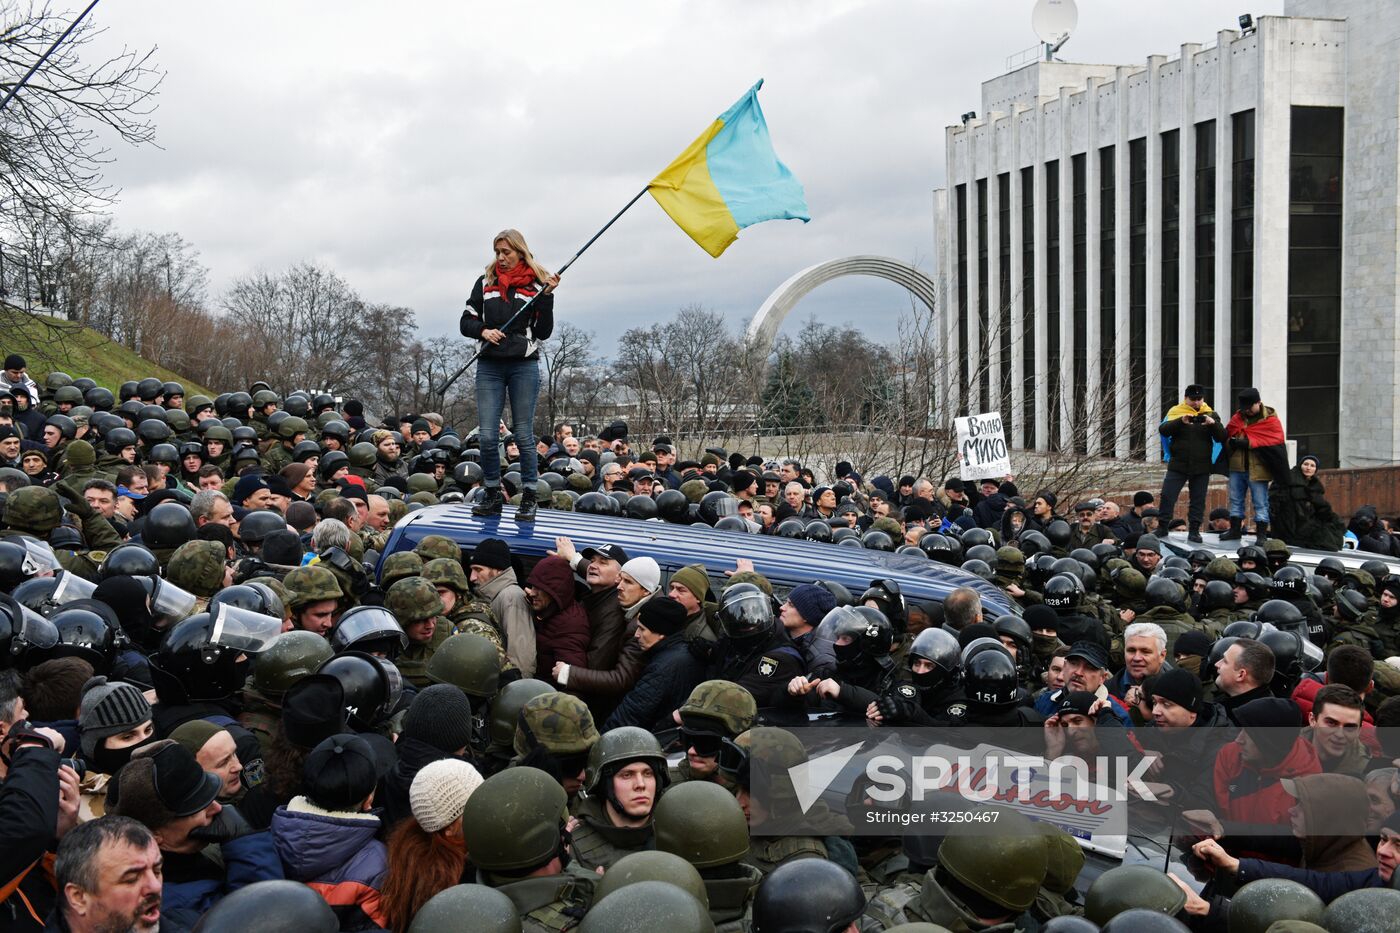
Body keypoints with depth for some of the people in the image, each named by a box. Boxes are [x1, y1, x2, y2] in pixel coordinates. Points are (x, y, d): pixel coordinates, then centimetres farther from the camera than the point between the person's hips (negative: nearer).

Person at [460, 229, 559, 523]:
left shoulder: (536, 284, 3)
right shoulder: (485, 282, 10)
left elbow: (544, 332, -1)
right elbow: (466, 322, 11)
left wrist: (547, 296, -11)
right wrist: (484, 331, -9)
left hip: (524, 366, -2)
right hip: (489, 366, 2)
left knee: (524, 435, 0)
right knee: (487, 435, -1)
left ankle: (528, 499, 6)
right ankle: (493, 496, 10)